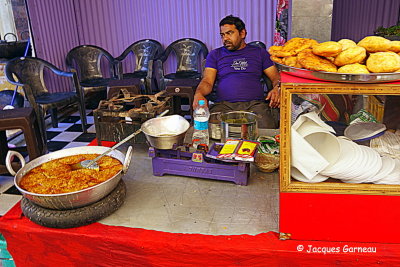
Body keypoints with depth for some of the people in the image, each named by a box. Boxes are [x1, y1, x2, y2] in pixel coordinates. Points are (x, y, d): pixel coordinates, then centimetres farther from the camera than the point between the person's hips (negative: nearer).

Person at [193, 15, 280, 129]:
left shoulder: (259, 52, 22)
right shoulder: (215, 55, 21)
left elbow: (276, 77, 19)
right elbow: (207, 81, 10)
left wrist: (277, 89, -6)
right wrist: (198, 94, -14)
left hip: (255, 104, 0)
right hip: (224, 105, 0)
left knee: (267, 127, -32)